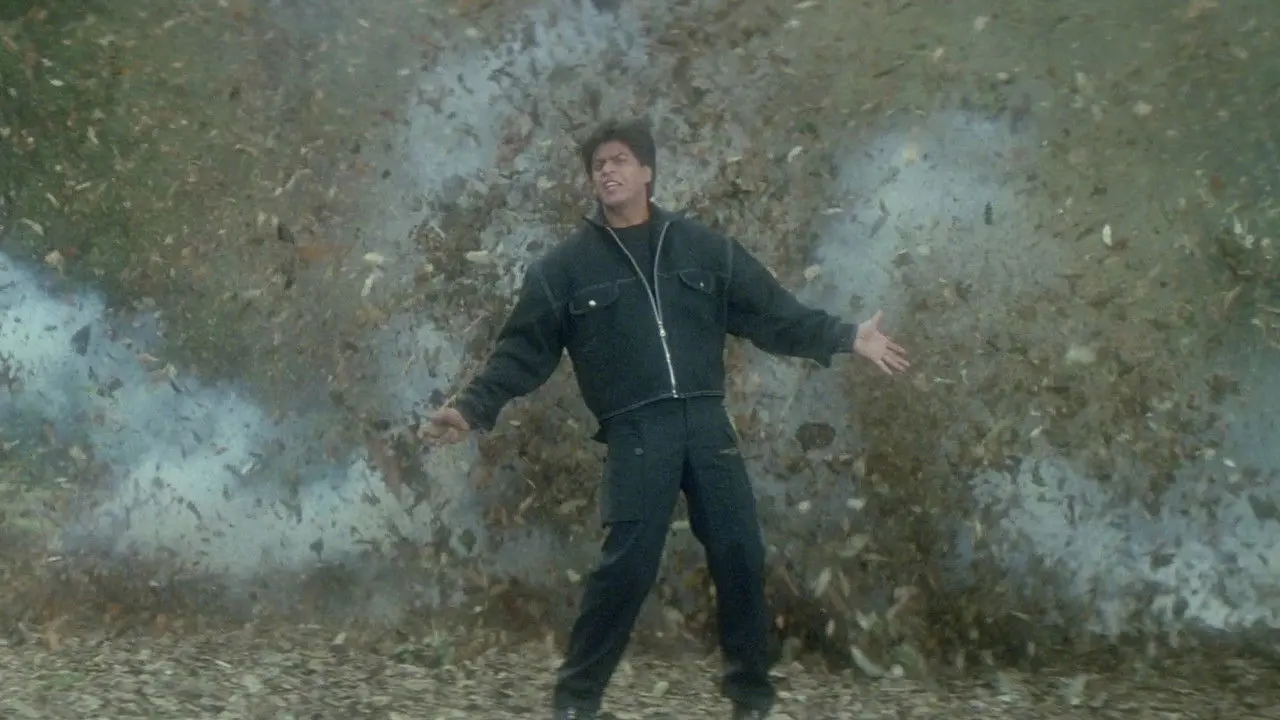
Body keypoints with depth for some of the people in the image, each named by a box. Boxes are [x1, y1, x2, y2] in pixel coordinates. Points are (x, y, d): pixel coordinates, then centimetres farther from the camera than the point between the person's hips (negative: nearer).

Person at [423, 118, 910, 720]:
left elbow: (774, 315, 12)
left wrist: (848, 338, 4)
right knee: (626, 566, -8)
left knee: (741, 556, 3)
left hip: (706, 423, 3)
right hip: (635, 433, -2)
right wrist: (473, 408, -5)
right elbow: (522, 352, 7)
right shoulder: (565, 266, 7)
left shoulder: (704, 248, 11)